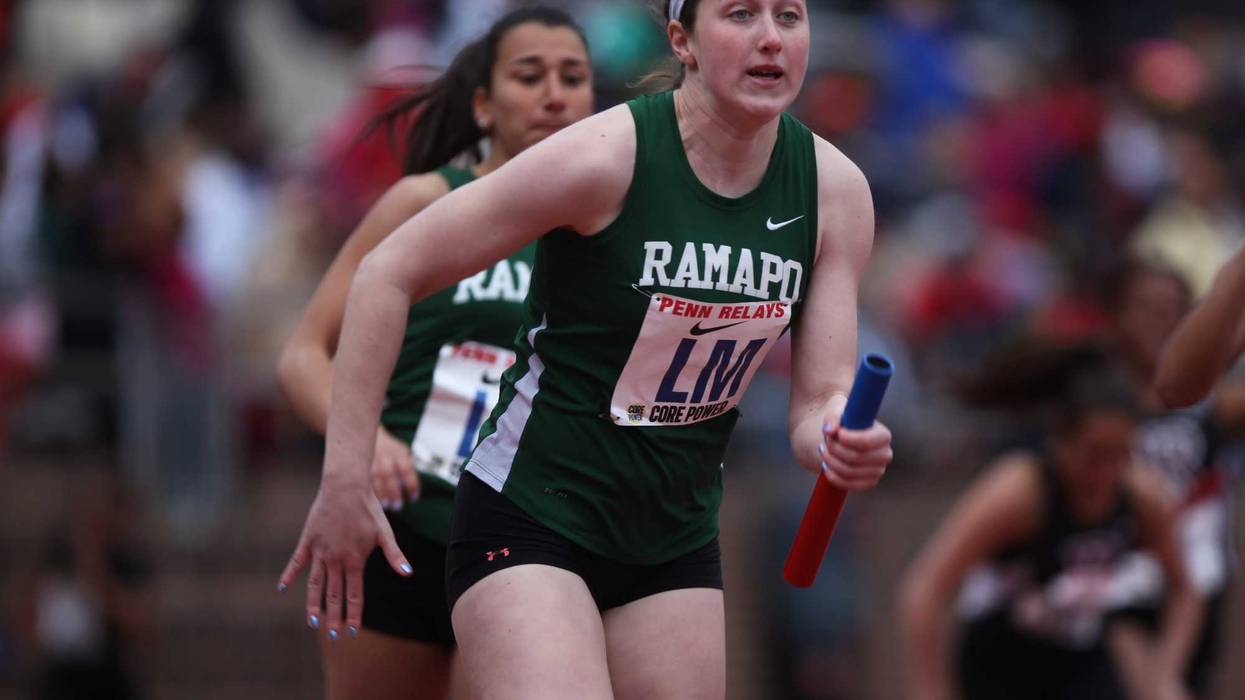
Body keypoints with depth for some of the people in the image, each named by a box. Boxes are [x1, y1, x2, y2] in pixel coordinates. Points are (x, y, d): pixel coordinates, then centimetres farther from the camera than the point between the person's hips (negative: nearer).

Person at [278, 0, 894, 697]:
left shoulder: (836, 189, -5)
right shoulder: (609, 155, -20)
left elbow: (819, 399, -2)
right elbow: (388, 272, -16)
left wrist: (842, 444, -28)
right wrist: (344, 483, -18)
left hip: (676, 543, 6)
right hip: (530, 520, -6)